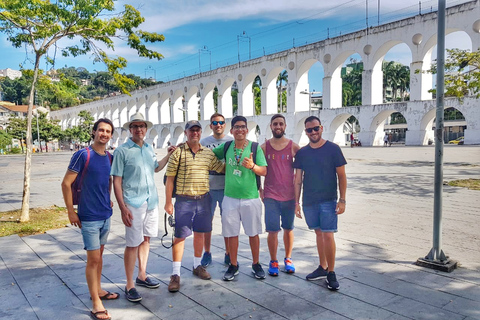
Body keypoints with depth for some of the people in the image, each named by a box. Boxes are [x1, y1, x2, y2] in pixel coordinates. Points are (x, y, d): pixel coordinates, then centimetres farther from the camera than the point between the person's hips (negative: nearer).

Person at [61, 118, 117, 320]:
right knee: (93, 259, -1)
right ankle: (96, 303, 12)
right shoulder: (82, 155, -14)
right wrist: (71, 211, -10)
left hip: (106, 215, 6)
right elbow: (66, 184, -12)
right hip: (89, 217, -6)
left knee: (99, 254, 19)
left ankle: (97, 290, 35)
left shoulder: (110, 157, 5)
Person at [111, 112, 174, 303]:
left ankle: (142, 276, 31)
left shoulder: (149, 149, 9)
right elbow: (116, 181, -10)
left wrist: (168, 155, 14)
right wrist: (123, 208, -16)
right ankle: (129, 285, 14)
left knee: (146, 239, 15)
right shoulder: (122, 151, -8)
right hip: (133, 204, -6)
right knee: (133, 244, 0)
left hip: (151, 201, 6)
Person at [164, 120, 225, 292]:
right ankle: (175, 274, 9)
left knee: (199, 233, 14)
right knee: (180, 236, 0)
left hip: (203, 199, 4)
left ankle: (197, 266, 32)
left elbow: (222, 168, 15)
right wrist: (168, 202, -6)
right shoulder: (178, 152, -5)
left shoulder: (208, 153, 7)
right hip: (184, 200, -4)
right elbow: (170, 178, -4)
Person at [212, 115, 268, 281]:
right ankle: (233, 265, 26)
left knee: (253, 233, 9)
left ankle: (256, 264, 28)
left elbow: (264, 171, -8)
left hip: (250, 198, -2)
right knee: (231, 233, 9)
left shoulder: (255, 147, -5)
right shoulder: (226, 147, 4)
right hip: (230, 197, 2)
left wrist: (252, 166, -29)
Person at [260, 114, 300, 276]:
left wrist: (297, 192, 0)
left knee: (288, 229, 12)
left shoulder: (294, 147, 1)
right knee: (272, 231, 0)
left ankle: (288, 259, 30)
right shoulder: (264, 147, 1)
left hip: (290, 196, 1)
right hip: (270, 196, -1)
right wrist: (260, 190, 0)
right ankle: (273, 261, 18)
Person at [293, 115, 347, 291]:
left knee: (328, 235, -6)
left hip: (328, 200, -3)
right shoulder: (302, 152, 5)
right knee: (318, 233, 14)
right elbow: (298, 179, 8)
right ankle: (322, 268, 28)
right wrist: (296, 202, 5)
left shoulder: (333, 149, -5)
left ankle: (331, 273, 10)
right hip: (309, 201, 4)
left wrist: (342, 199, -8)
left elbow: (341, 175, -3)